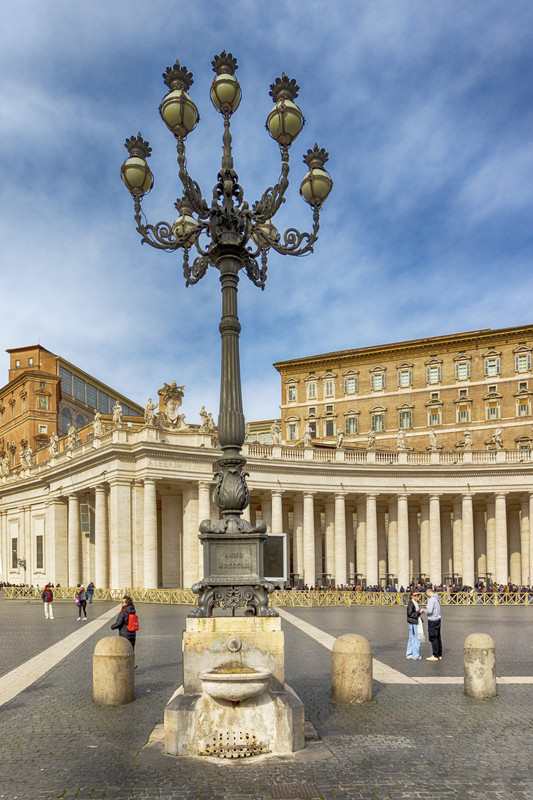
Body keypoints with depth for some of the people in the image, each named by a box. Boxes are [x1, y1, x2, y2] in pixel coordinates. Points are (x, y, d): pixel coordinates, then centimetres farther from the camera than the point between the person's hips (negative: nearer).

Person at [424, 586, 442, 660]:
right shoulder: (437, 598, 12)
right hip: (438, 619, 9)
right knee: (438, 637, 14)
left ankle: (435, 656, 0)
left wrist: (424, 610, -5)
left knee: (433, 638, -3)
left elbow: (429, 610, -24)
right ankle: (439, 655, 20)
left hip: (432, 621, -9)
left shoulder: (431, 599, -17)